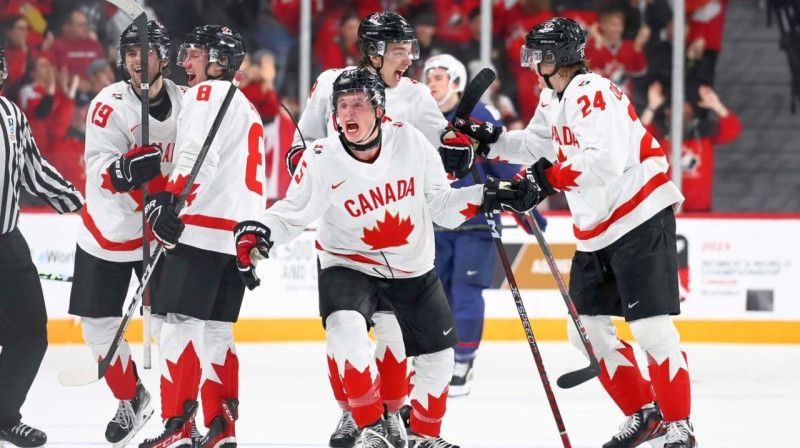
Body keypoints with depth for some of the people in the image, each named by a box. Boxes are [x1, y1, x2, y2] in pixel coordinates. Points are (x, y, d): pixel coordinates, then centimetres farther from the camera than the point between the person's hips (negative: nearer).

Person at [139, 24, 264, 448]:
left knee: (182, 321, -11)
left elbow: (198, 155, -19)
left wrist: (168, 200, -25)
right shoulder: (247, 110, 27)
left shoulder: (208, 94, -3)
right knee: (215, 328, 11)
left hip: (203, 226, -10)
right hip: (239, 233, 10)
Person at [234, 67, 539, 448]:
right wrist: (257, 231, -30)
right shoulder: (322, 160, -21)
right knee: (345, 330, -32)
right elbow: (292, 214, -11)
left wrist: (491, 198, -16)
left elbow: (441, 206, -5)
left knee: (437, 355, 13)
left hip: (413, 268, 4)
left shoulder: (410, 141, -15)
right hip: (348, 266, -3)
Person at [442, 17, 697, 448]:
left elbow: (607, 160, -30)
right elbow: (539, 145, 27)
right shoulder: (554, 99, 11)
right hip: (598, 231, 10)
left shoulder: (592, 94, -19)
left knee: (650, 326, -13)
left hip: (642, 220, -10)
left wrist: (551, 175, -23)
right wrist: (490, 140, 17)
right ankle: (644, 413, 18)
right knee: (587, 326, 10)